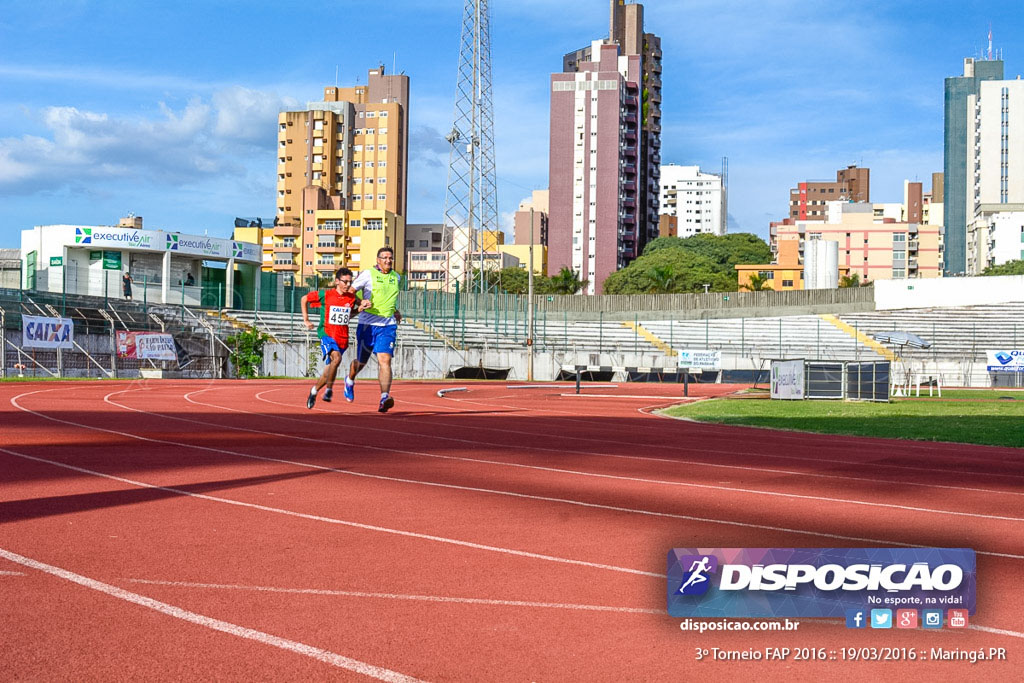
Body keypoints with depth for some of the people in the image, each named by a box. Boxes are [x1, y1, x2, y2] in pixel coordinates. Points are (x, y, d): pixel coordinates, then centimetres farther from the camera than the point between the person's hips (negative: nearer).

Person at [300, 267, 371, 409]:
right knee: (336, 358, -30)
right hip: (327, 335, -4)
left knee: (330, 368, 7)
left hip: (343, 338, 4)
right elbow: (304, 299, 9)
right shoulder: (325, 295, -4)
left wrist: (362, 307, 5)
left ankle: (314, 391, 31)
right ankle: (329, 390, -16)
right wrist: (306, 320, 7)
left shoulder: (351, 298, 6)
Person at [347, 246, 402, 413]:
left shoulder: (396, 277, 11)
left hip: (388, 326, 2)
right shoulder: (367, 274, -4)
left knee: (385, 360, -16)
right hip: (367, 324, -2)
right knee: (361, 361, 12)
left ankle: (384, 398, -25)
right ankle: (350, 380, 46)